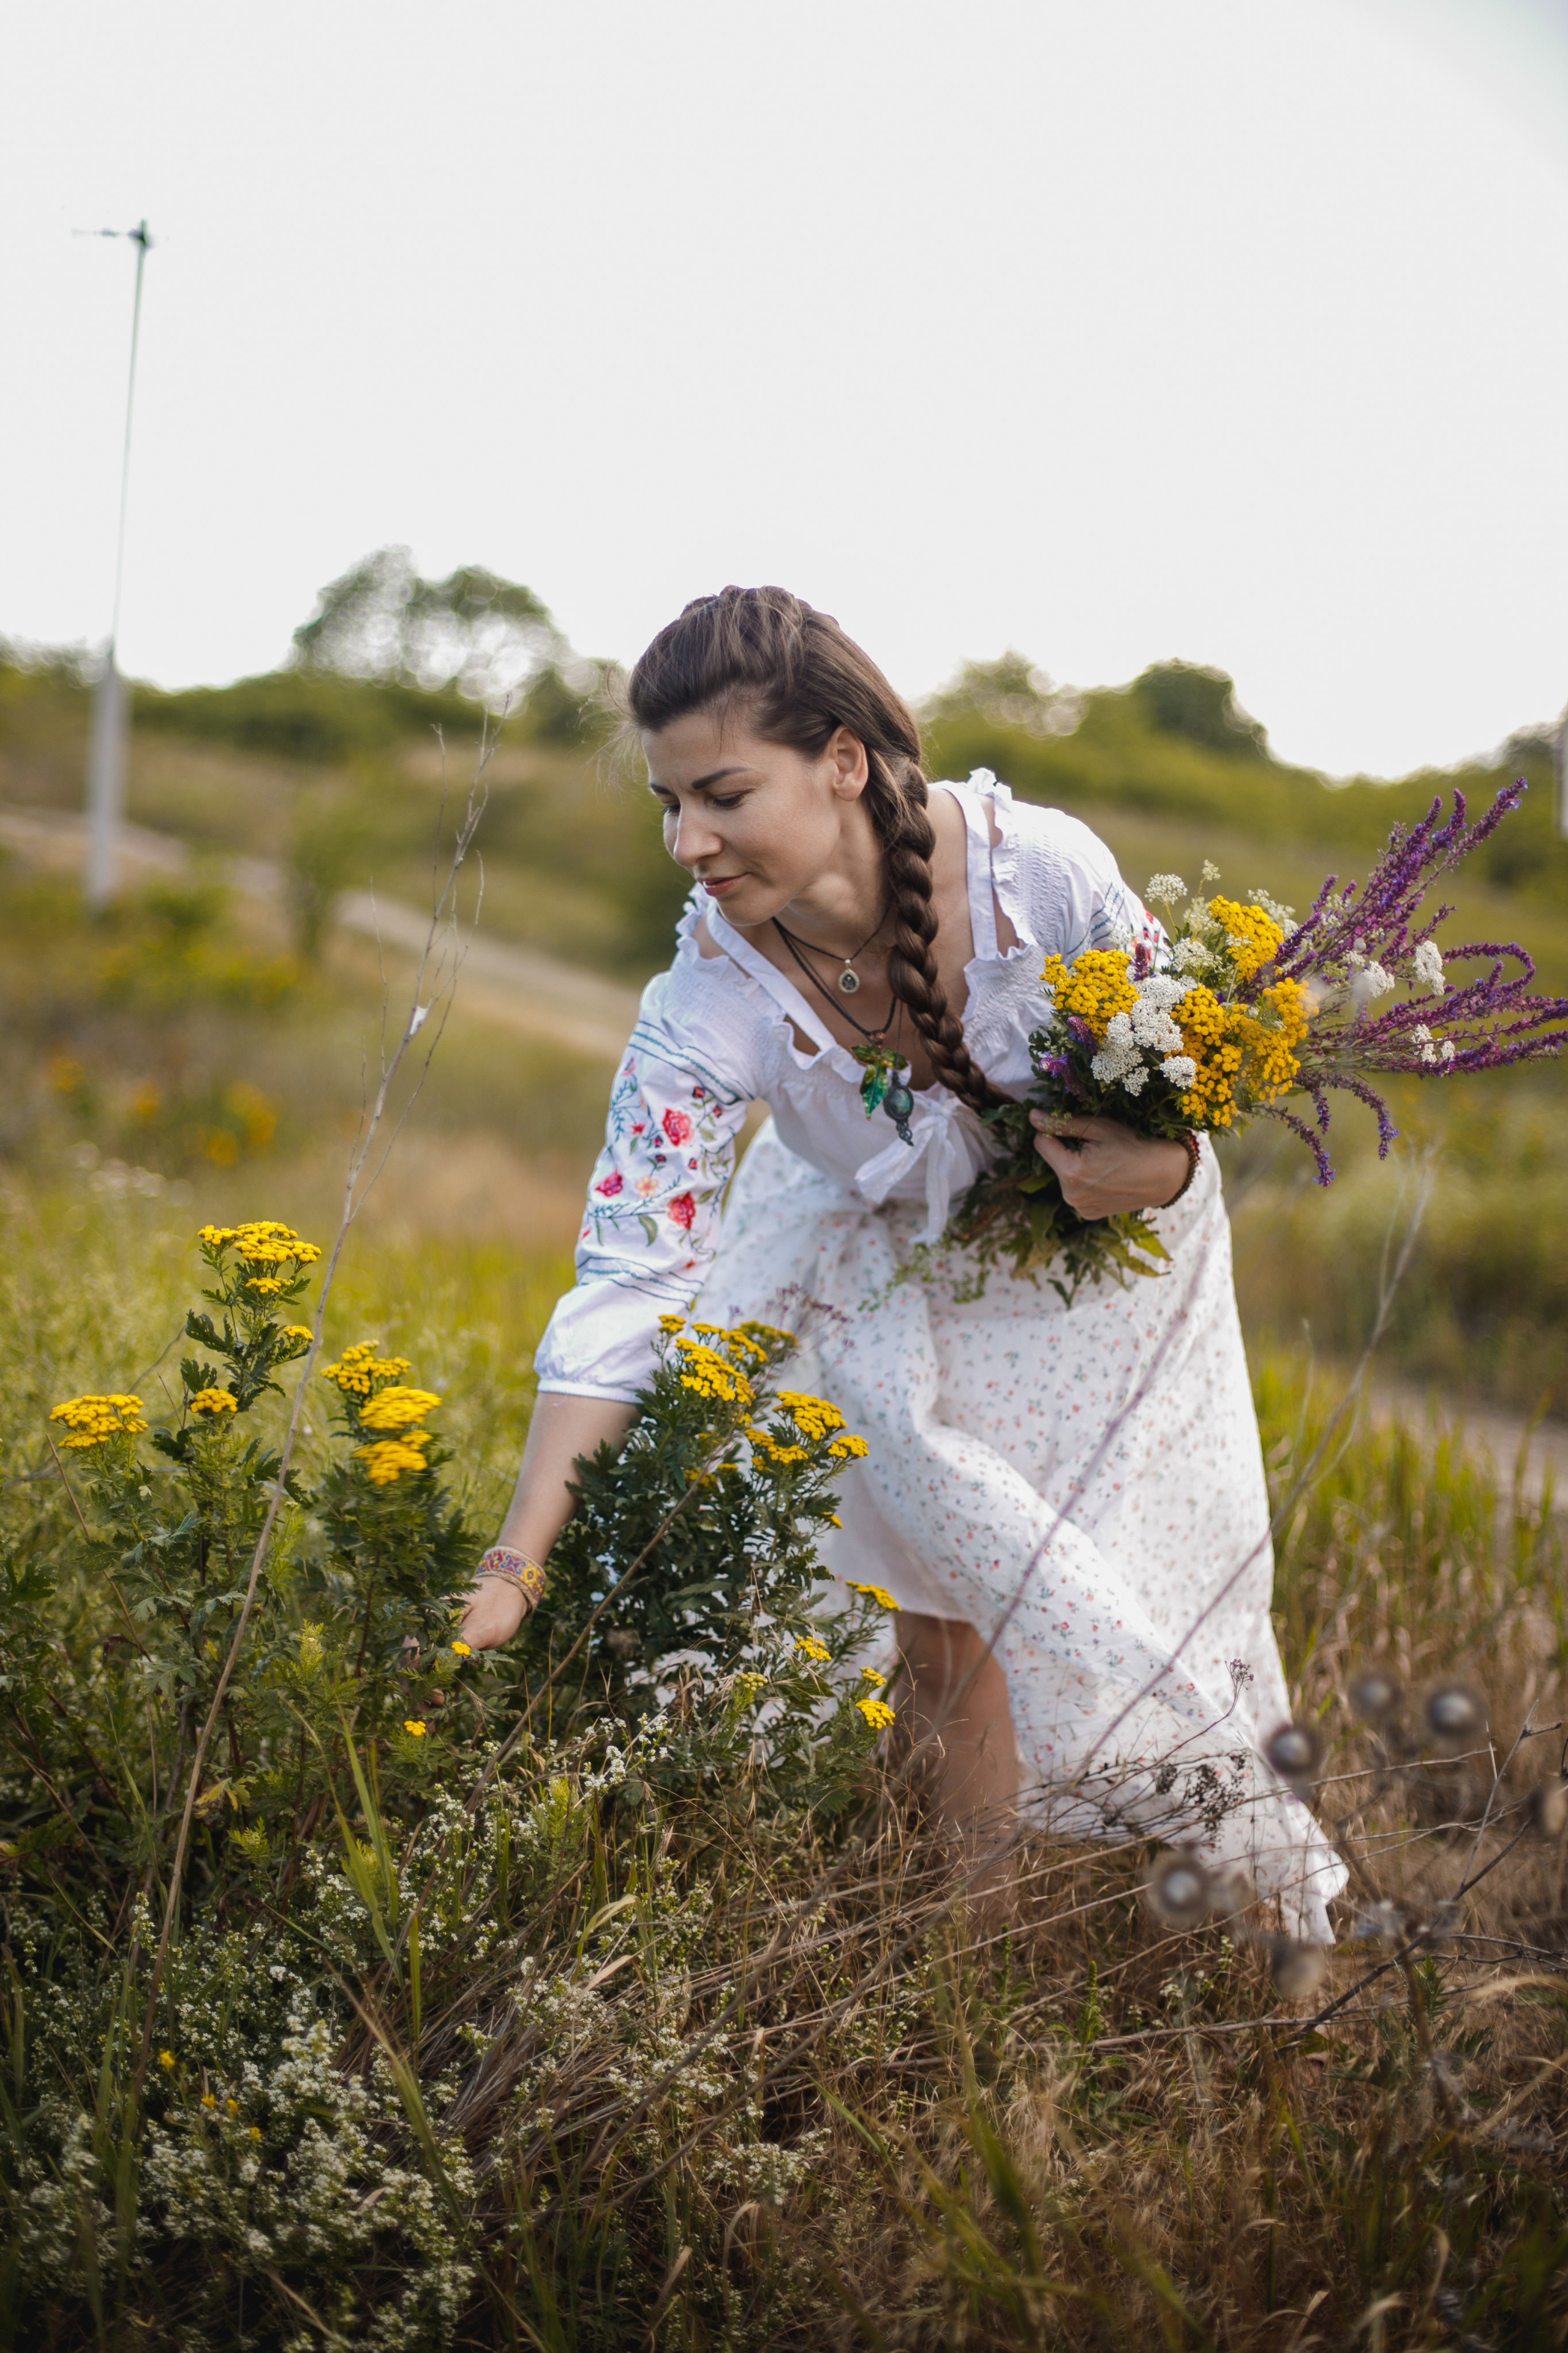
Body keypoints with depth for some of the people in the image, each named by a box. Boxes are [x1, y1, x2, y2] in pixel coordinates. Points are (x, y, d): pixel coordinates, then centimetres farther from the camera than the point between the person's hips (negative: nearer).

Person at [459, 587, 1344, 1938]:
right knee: (944, 1583, -15)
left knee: (1126, 1611, 1)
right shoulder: (711, 999, -30)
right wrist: (514, 1570, -36)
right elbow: (627, 1289, -31)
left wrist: (1163, 1169, -36)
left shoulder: (1041, 871, -32)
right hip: (875, 1252, 1)